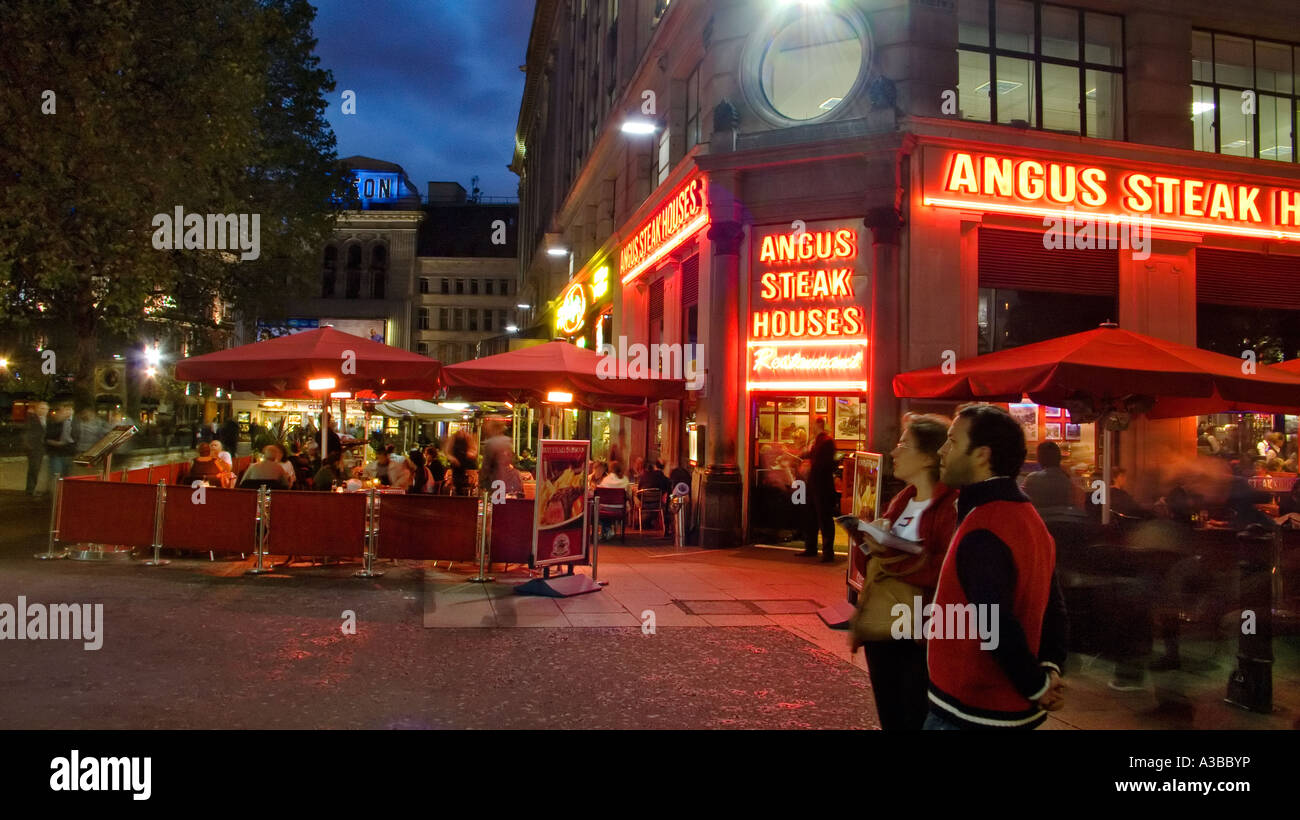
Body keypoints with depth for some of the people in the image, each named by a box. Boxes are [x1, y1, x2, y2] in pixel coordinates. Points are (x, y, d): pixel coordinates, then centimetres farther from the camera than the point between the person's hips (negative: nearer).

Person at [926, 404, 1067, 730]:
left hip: (971, 713, -9)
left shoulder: (981, 532, -24)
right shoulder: (1027, 515, 8)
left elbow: (997, 627, -29)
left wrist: (1036, 687, -15)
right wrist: (1049, 668, 2)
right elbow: (1051, 605, 12)